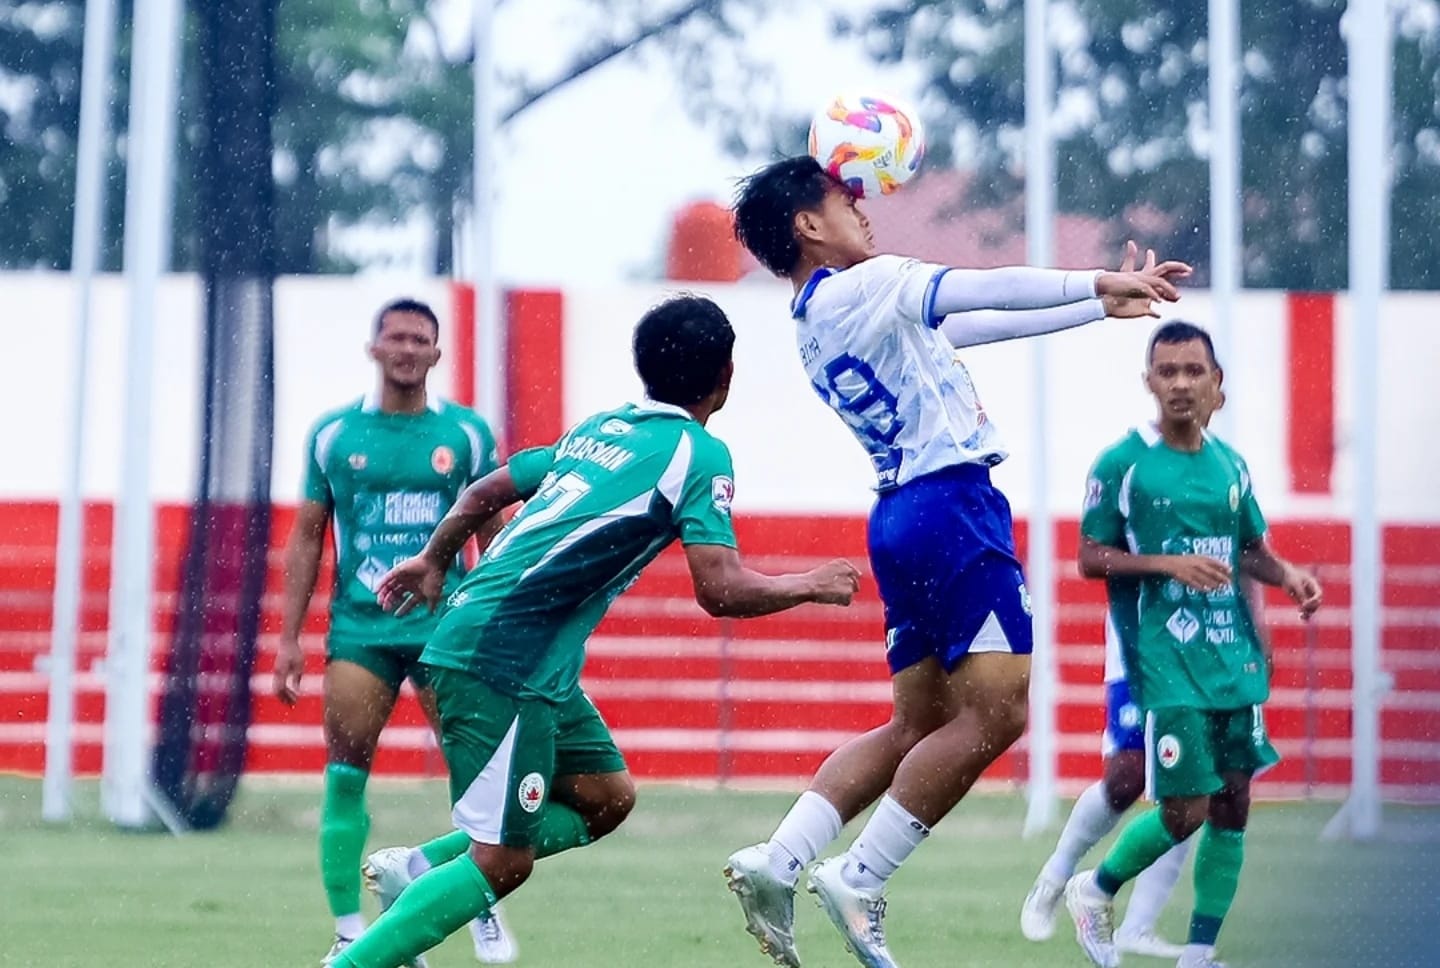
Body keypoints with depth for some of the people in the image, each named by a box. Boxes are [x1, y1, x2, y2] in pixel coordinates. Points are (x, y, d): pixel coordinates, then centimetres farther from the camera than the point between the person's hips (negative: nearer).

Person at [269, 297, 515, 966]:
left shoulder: (467, 434, 5)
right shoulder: (333, 433, 6)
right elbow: (307, 538, 10)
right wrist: (289, 639, 5)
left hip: (446, 628, 0)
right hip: (358, 629, 0)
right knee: (344, 776, -6)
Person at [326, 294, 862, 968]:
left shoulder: (602, 428, 17)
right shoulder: (699, 454, -7)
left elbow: (488, 491, 26)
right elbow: (721, 590, -16)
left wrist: (432, 562, 40)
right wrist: (811, 585, 0)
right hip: (507, 664, -9)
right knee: (501, 864, -8)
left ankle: (418, 871, 11)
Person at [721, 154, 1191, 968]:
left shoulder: (818, 325, 21)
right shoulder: (868, 285, -7)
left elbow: (973, 321, 26)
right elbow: (987, 290, -19)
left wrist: (1103, 307, 29)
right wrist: (1100, 282, -12)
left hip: (904, 518, 10)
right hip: (953, 508, -10)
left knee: (918, 725, 11)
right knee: (995, 714, -10)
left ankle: (777, 860, 0)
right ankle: (858, 880, -11)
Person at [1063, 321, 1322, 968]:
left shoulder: (1229, 463, 10)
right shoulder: (1123, 463, -5)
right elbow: (1090, 559, -4)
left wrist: (1288, 575, 0)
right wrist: (1170, 564, -17)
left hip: (1235, 658, 6)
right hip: (1168, 663, -6)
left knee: (1232, 808, 3)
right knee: (1187, 811, -8)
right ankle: (1095, 891, 18)